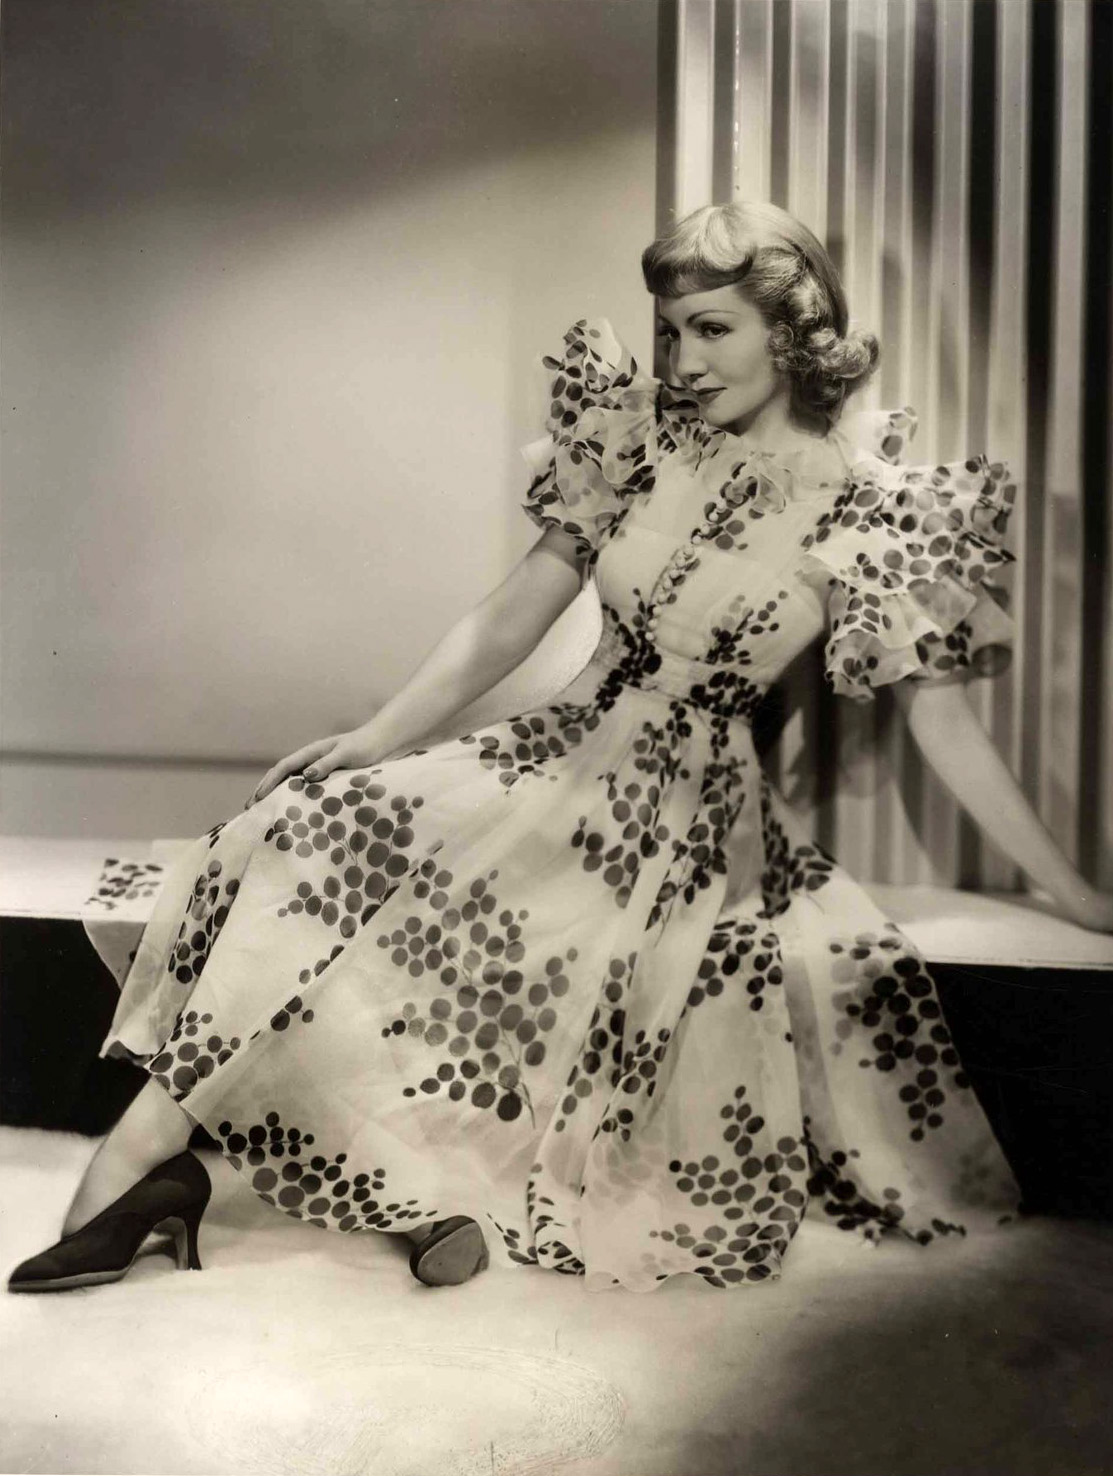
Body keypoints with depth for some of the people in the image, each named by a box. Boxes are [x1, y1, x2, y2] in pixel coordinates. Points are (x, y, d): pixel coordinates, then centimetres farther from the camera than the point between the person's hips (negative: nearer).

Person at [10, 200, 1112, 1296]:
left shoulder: (868, 512, -5)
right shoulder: (642, 438, 5)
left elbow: (944, 724, -2)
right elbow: (506, 625, 6)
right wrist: (372, 741, -1)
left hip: (696, 816, -3)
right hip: (559, 758, 3)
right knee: (324, 823, -14)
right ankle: (150, 1144, -12)